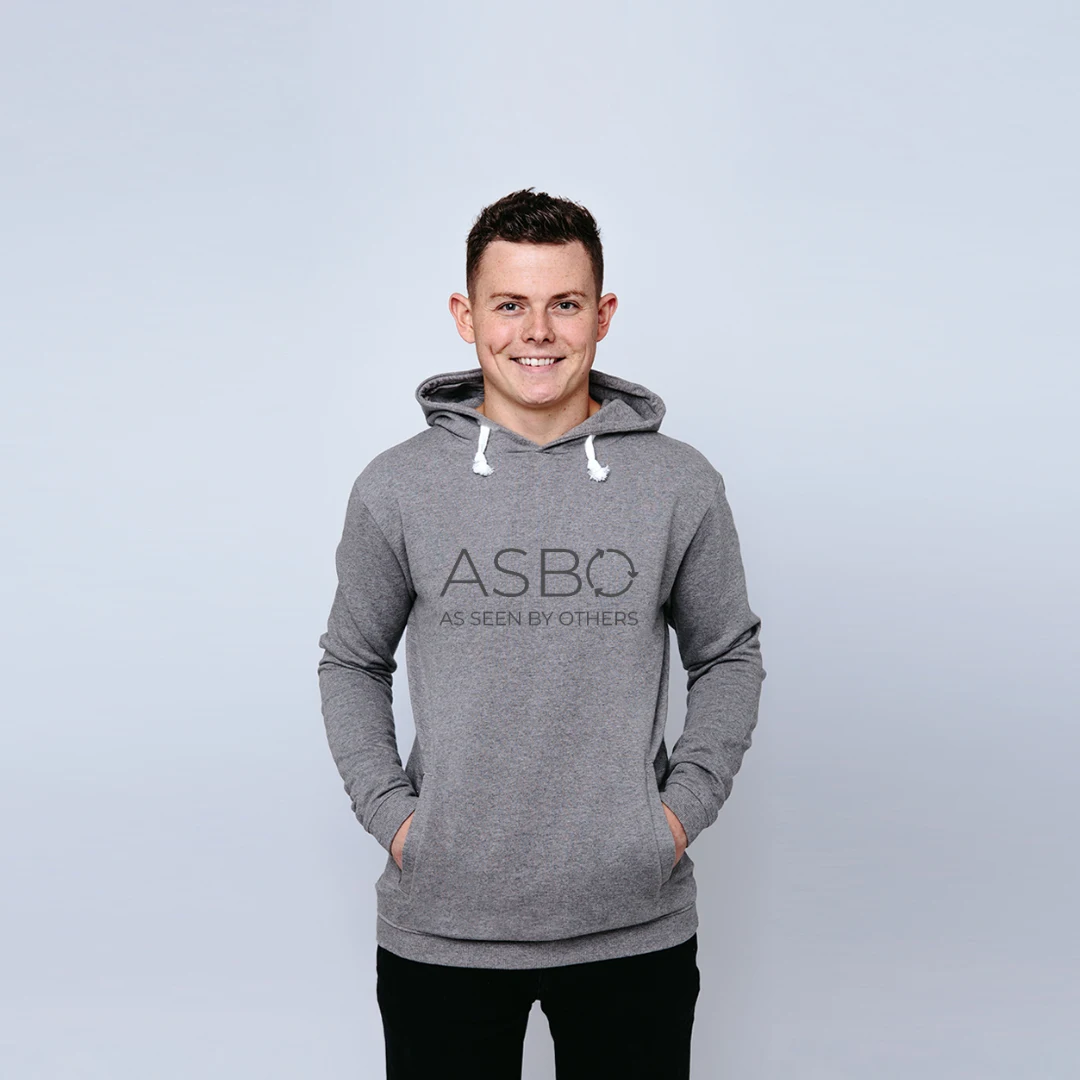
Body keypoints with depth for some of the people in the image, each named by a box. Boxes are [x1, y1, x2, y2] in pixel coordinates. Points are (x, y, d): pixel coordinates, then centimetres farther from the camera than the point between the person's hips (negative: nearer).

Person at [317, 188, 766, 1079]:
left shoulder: (681, 486, -2)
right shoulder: (396, 489, -3)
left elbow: (730, 656, 9)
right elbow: (352, 663, 9)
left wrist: (687, 805, -2)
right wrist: (389, 810, -2)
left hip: (636, 926, 1)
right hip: (440, 928, 0)